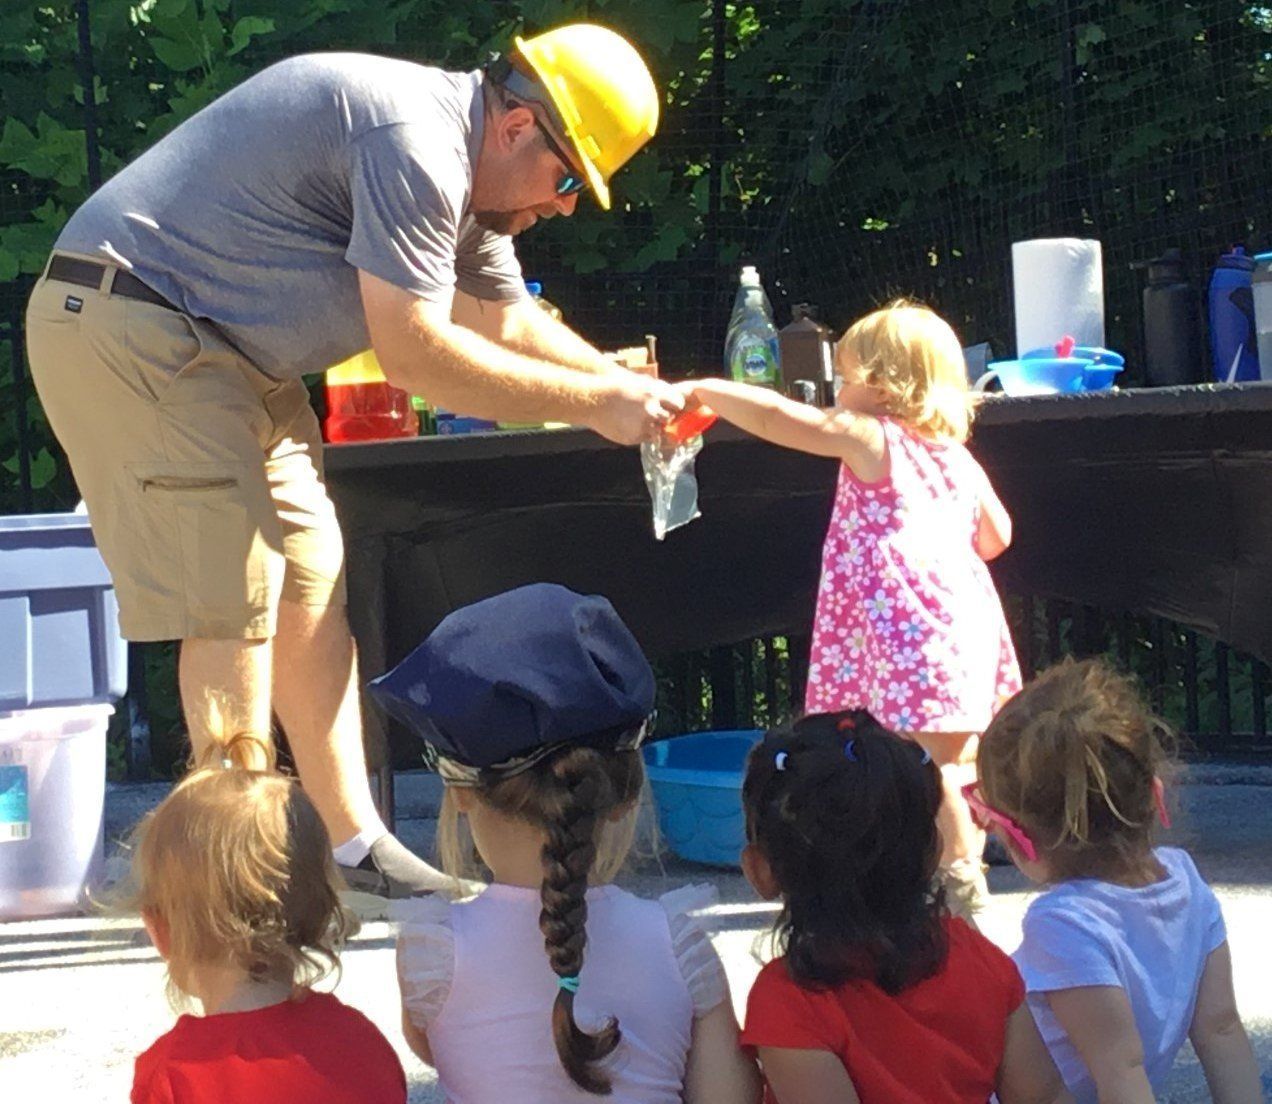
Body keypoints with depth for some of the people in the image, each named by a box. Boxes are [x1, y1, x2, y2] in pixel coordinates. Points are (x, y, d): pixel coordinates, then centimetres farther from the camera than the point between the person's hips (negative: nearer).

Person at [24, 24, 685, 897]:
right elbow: (414, 351, -24)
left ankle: (356, 844, 13)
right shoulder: (416, 144, -22)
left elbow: (512, 326, 20)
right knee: (235, 595, -12)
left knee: (311, 577, 8)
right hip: (127, 327, -11)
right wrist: (592, 405, -18)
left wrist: (638, 391, 7)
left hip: (218, 352, 11)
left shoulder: (461, 169, 11)